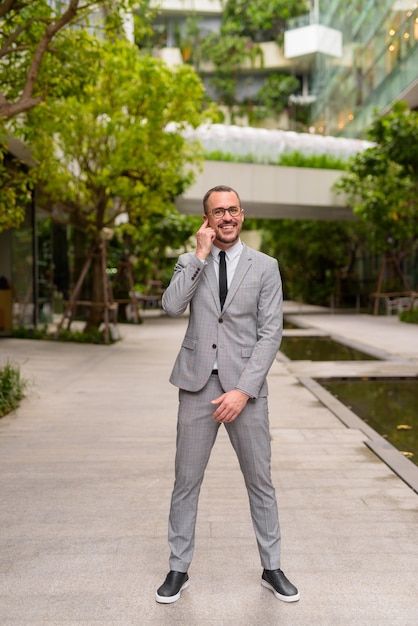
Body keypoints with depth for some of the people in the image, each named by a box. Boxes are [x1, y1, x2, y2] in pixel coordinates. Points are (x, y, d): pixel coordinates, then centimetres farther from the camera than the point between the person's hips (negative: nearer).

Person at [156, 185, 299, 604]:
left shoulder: (265, 267, 2)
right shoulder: (190, 263, 7)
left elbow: (271, 333, -4)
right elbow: (171, 307, -11)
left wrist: (243, 390, -12)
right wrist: (200, 256, -13)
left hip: (245, 385, -1)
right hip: (198, 385, 1)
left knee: (260, 481, 8)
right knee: (186, 481, 7)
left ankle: (272, 568, 25)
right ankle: (178, 569, 23)